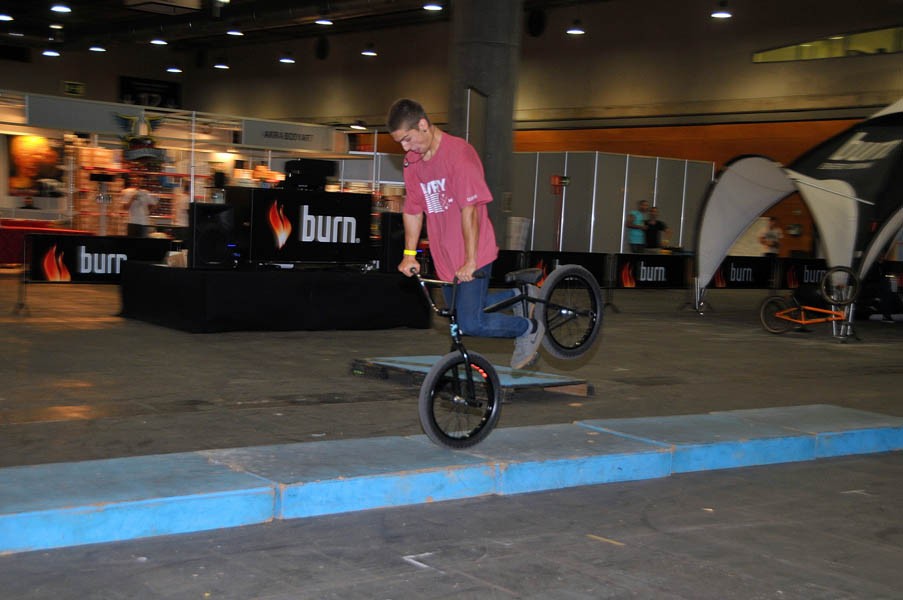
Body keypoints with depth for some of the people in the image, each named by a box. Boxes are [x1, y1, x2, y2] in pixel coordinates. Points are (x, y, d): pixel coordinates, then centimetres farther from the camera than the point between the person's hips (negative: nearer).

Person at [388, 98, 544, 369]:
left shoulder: (458, 152, -19)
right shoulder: (412, 162, 5)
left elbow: (470, 209, -22)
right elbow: (412, 209, 11)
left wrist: (470, 261, -23)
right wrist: (409, 254, 5)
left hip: (474, 255, -8)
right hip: (445, 256, 8)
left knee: (471, 323, -14)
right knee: (461, 311, 18)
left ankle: (529, 328, 11)